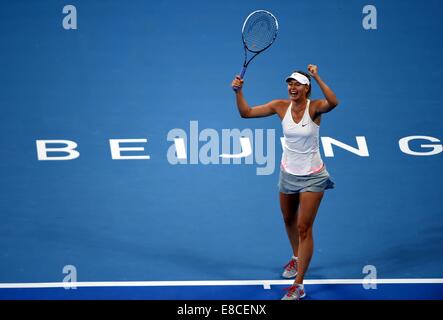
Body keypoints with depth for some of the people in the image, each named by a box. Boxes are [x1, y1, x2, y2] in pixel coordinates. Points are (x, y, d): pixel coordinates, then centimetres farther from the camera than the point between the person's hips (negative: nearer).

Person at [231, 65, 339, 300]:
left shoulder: (314, 107, -19)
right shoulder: (281, 106, -7)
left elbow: (332, 102, -42)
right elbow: (246, 112, -7)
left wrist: (317, 77, -49)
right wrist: (238, 92, -23)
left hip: (312, 177, -5)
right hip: (288, 173, 5)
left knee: (304, 228, -5)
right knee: (289, 221, 23)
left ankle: (298, 286, -1)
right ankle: (297, 258, 52)